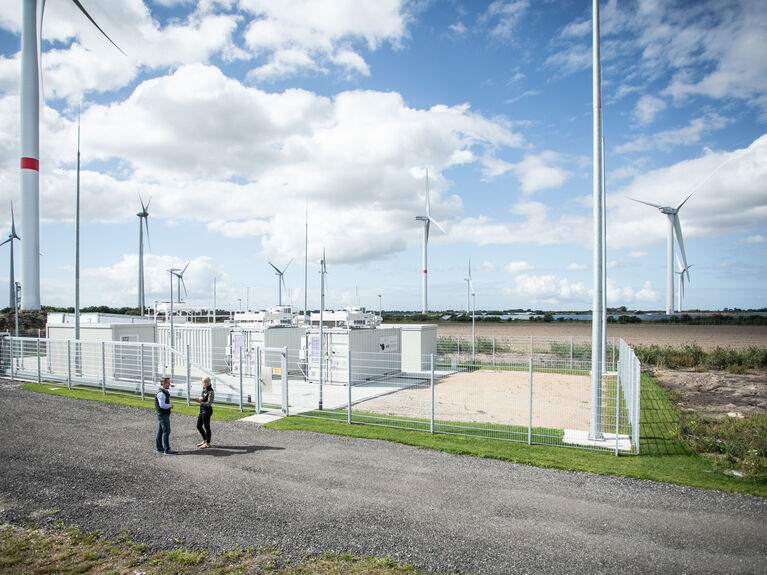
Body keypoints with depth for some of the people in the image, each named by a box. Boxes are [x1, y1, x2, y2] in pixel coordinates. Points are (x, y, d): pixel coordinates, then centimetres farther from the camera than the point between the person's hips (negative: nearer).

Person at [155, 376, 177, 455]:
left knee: (160, 432, 16)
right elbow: (162, 405, -26)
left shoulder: (165, 392, 13)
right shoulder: (161, 393, -20)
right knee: (166, 431, -8)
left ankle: (159, 448, 24)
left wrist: (169, 406, 9)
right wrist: (170, 405, -12)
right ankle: (167, 450, -5)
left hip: (164, 414, 10)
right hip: (163, 415, -10)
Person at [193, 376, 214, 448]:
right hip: (202, 410, 9)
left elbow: (209, 403, -20)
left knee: (206, 427, 2)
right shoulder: (204, 389, 9)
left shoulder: (210, 392, -17)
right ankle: (204, 440, 32)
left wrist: (200, 402, -30)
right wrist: (200, 398, -2)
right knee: (199, 426, 16)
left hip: (207, 411, -9)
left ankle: (208, 443, 14)